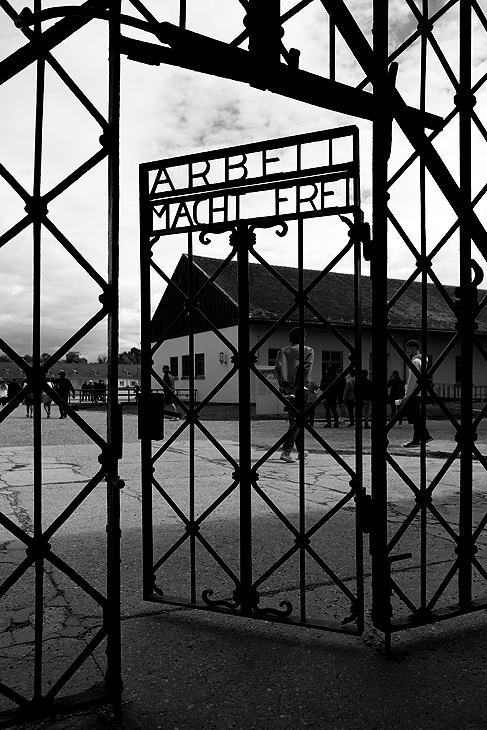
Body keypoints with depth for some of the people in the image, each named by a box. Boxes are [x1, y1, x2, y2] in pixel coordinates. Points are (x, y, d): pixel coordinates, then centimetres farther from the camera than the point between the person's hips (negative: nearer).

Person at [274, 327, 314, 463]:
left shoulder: (282, 351, 12)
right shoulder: (308, 351, 2)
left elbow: (277, 369, 1)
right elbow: (306, 370, -11)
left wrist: (283, 387, -2)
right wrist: (297, 388, -13)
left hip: (287, 389, 5)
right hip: (300, 389, -5)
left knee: (293, 418, 16)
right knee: (296, 420, -3)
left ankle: (301, 451, 27)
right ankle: (286, 451, -17)